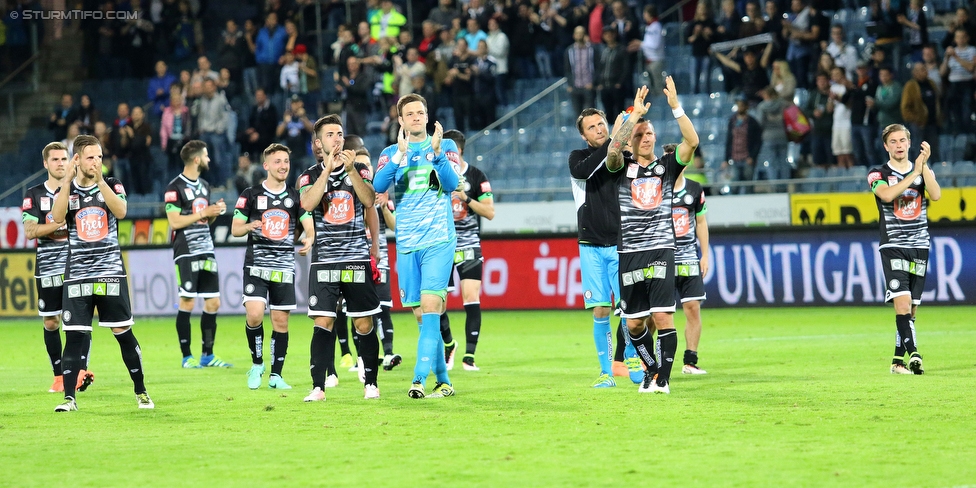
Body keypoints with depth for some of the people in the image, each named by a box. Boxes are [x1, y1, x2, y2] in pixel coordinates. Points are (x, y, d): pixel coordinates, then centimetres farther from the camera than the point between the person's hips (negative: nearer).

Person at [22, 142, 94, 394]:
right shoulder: (34, 194, 7)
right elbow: (30, 231, -4)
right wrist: (59, 224, -16)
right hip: (47, 267, 1)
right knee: (50, 323, 4)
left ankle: (82, 369, -19)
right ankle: (59, 376, 11)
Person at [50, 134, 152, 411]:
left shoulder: (112, 186, 5)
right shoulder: (66, 189, 5)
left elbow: (120, 211, -16)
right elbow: (57, 217, -15)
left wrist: (99, 181, -23)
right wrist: (68, 179, -20)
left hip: (111, 272, 0)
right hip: (78, 274, 0)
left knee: (123, 332, 1)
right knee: (75, 336, -5)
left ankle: (141, 391, 13)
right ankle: (69, 397, -2)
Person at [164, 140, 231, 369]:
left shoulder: (204, 185, 16)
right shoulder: (175, 187, -9)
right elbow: (175, 222, -14)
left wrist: (215, 212, 3)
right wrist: (203, 213, -15)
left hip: (206, 250, 8)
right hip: (186, 251, -8)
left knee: (213, 303, 5)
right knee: (187, 303, -6)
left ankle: (207, 355, 12)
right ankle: (187, 357, 0)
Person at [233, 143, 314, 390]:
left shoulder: (296, 197, 9)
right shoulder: (250, 195, 3)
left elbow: (309, 227, 5)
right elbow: (235, 229, 5)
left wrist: (308, 239, -19)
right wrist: (249, 226, -18)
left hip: (284, 267, 2)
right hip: (256, 265, -2)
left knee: (281, 320, 2)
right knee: (254, 314, -18)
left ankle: (276, 375, 12)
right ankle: (257, 363, 4)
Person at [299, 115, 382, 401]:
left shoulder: (359, 170, 9)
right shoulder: (310, 176, 7)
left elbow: (369, 200, -8)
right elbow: (307, 204, -13)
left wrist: (351, 170, -19)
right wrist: (328, 169, -15)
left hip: (357, 259, 0)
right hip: (324, 260, 0)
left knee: (364, 325, 1)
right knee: (323, 324, -8)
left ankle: (370, 383, 12)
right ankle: (318, 387, -7)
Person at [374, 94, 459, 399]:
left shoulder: (446, 146, 6)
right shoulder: (390, 153, 10)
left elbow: (452, 184, -8)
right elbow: (378, 185, -7)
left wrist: (437, 152, -21)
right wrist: (400, 155, -18)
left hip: (438, 240, -3)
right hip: (406, 245, 3)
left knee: (430, 305, -18)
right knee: (421, 316, 5)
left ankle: (420, 379, -25)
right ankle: (443, 380, 15)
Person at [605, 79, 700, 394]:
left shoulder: (667, 166, 10)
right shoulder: (622, 167, 7)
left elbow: (691, 141, -5)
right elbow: (613, 149, -15)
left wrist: (675, 107, -13)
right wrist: (635, 114, -17)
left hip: (661, 251, -1)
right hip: (629, 254, 1)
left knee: (662, 317, -12)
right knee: (634, 323, 4)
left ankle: (663, 378, -7)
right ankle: (652, 368, 25)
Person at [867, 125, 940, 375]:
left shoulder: (924, 171, 11)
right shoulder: (878, 174, 2)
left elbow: (936, 195, -9)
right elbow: (887, 195, -20)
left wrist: (924, 165, -16)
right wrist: (914, 173, -19)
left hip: (919, 246, 3)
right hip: (893, 247, -3)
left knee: (911, 307, 4)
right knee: (902, 302, -19)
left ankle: (898, 361, 10)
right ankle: (913, 354, -27)